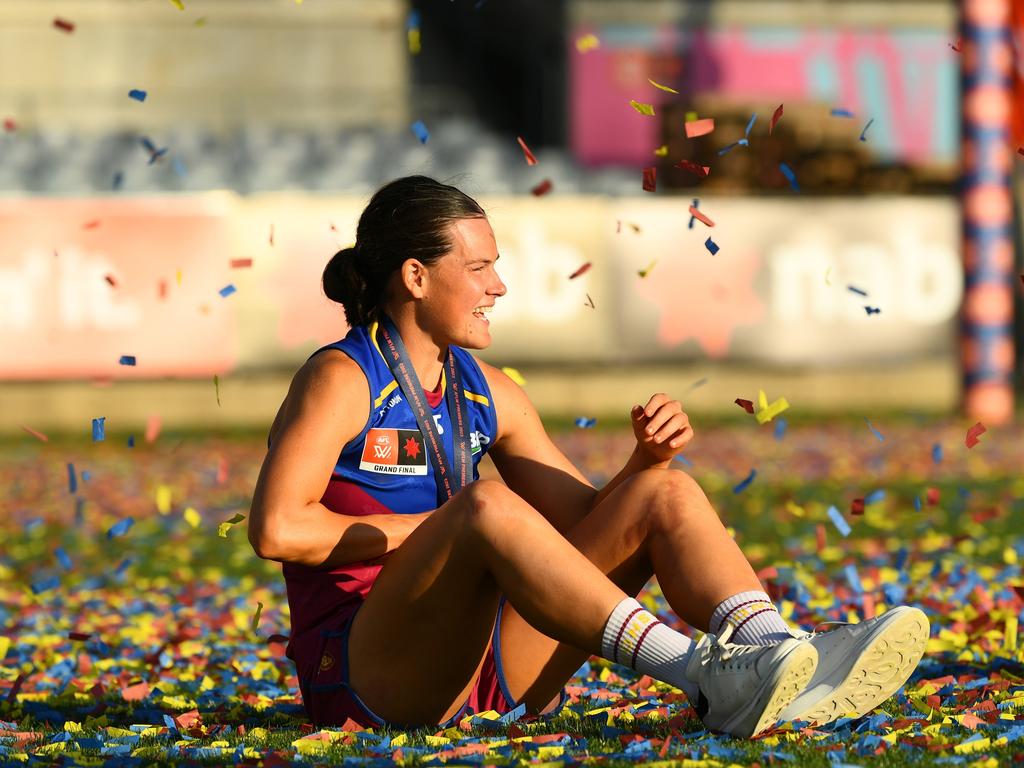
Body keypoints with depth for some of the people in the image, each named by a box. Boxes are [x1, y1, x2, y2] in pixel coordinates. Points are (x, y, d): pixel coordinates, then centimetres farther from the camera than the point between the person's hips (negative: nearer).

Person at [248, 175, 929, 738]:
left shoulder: (488, 395, 16)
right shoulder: (343, 381, -7)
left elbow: (588, 524, 18)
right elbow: (275, 530, -21)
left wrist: (648, 458, -3)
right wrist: (423, 528, -11)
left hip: (489, 669, 8)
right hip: (367, 679, -7)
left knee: (666, 495, -4)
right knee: (486, 504, -35)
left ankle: (790, 667, -33)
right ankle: (705, 680, -46)